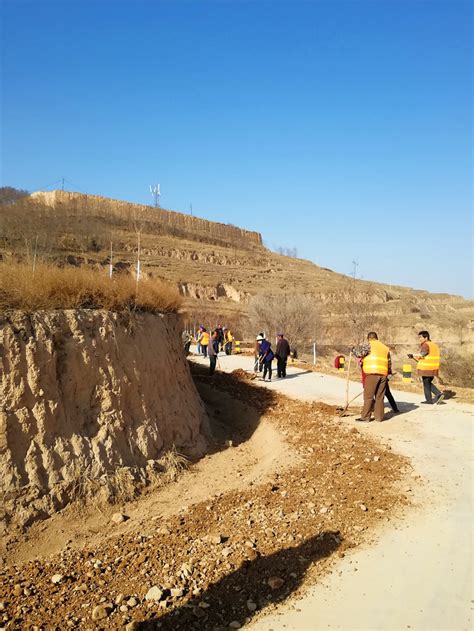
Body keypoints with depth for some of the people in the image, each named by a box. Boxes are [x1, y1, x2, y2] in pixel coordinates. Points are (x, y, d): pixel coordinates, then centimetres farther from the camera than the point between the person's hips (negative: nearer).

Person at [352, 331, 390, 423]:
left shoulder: (369, 345, 3)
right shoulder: (386, 348, 22)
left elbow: (359, 353, -7)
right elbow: (389, 363, 23)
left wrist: (353, 350, 11)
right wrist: (389, 372, 32)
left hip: (372, 373, -6)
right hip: (383, 374, 6)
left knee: (368, 396, -2)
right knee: (380, 397, 12)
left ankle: (365, 417, 0)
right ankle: (379, 416, 15)